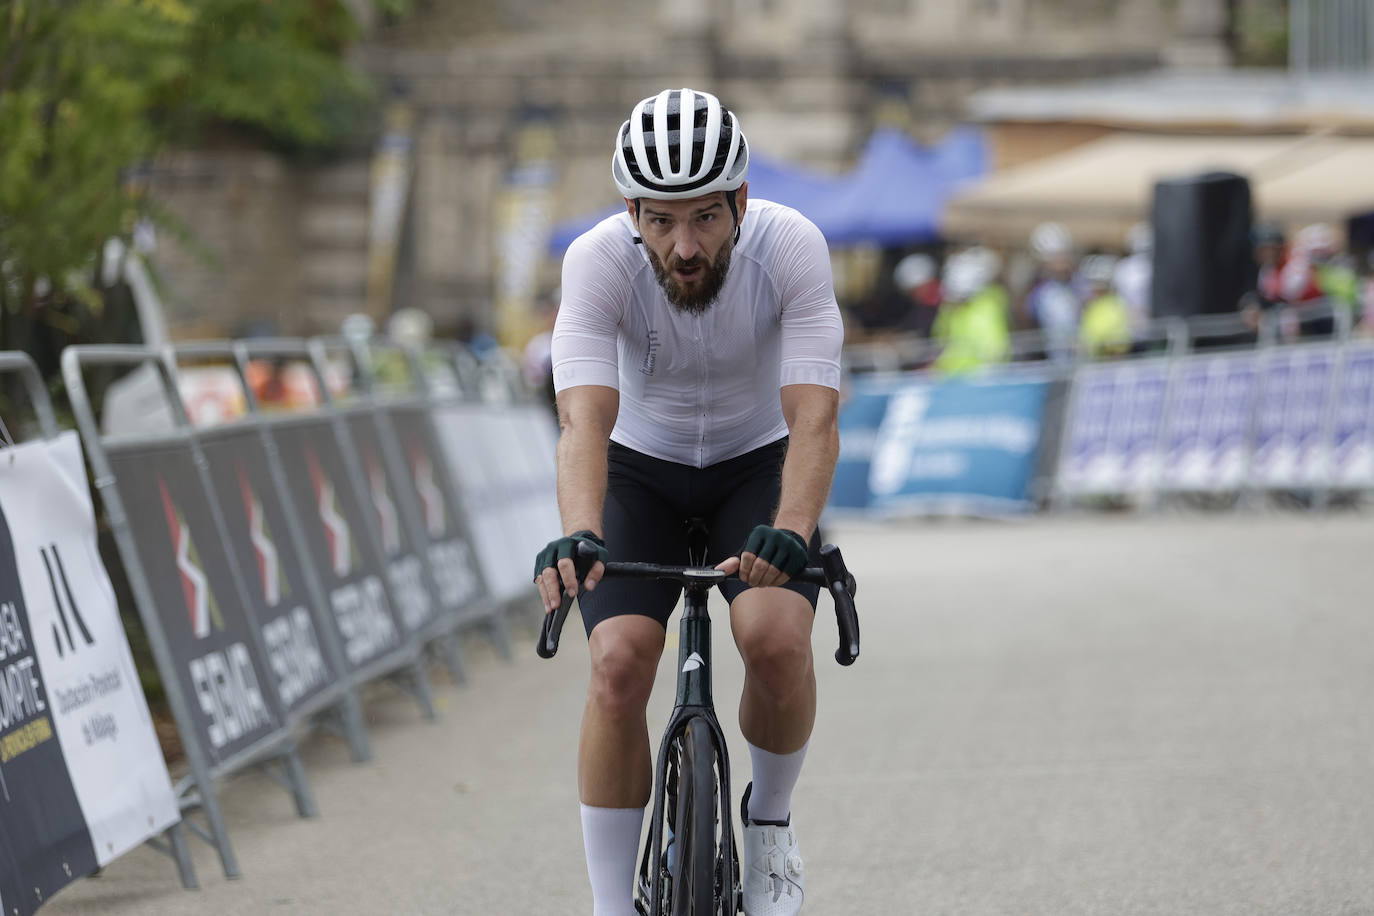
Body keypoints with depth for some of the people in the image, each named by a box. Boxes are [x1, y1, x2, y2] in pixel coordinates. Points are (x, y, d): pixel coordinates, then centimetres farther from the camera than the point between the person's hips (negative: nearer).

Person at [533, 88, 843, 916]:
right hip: (642, 470, 0)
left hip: (757, 466, 0)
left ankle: (770, 816, 4)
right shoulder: (598, 260, -28)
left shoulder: (791, 248, -28)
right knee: (619, 662, -21)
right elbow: (585, 421, -38)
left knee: (777, 638, -27)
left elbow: (815, 419, -35)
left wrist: (790, 532, -53)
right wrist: (581, 536, -57)